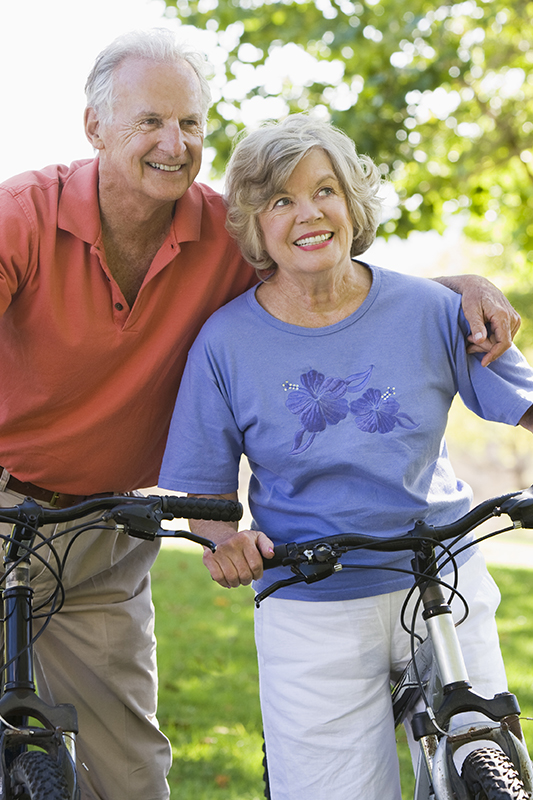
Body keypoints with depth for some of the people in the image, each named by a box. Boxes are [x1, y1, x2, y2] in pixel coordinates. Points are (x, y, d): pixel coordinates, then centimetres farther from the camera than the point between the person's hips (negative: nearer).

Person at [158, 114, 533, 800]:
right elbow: (201, 487, 0)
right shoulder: (227, 340, -5)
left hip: (444, 587, 2)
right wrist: (225, 538, -19)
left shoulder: (427, 309, -3)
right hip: (311, 610, -1)